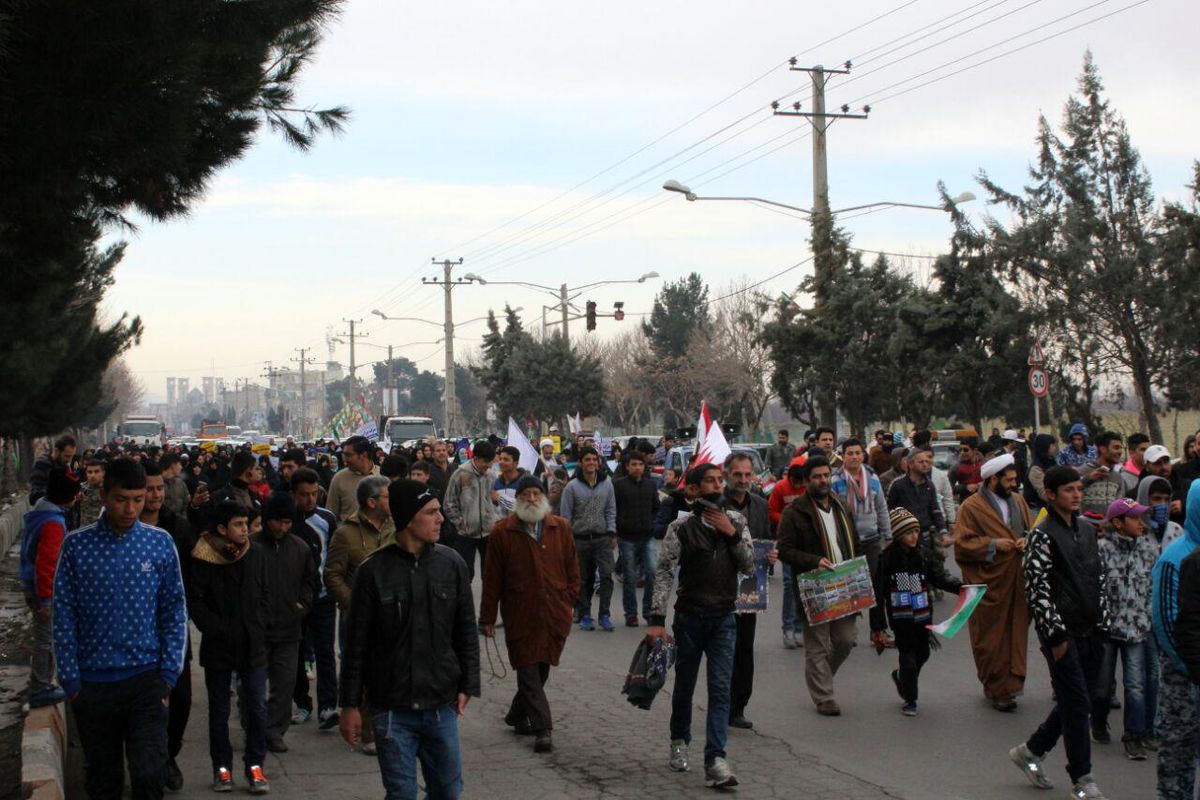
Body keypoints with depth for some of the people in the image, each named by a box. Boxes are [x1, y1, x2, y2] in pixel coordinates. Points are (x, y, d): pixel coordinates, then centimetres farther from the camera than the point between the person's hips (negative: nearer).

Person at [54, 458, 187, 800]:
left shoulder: (160, 543, -1)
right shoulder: (77, 546, -3)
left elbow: (174, 612, 4)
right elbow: (64, 617, 0)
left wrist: (169, 675, -2)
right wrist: (71, 680, -3)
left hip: (146, 679, 0)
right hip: (93, 682, 1)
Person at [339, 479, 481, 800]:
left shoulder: (452, 564, 0)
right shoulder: (373, 571, -8)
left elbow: (466, 631, 8)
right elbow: (357, 644, -2)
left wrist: (468, 685, 3)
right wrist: (351, 704, -1)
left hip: (442, 707, 3)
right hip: (392, 709, -2)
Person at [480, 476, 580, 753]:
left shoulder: (561, 528, 7)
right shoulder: (502, 532, 0)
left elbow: (572, 568, 13)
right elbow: (492, 578, 2)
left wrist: (568, 600, 3)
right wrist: (487, 617, 2)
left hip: (555, 615, 3)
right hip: (520, 614, -2)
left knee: (540, 669, 11)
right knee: (528, 671, -4)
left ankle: (517, 714, 31)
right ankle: (542, 728, -2)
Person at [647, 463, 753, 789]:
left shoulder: (736, 522, 5)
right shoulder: (682, 527, -6)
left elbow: (748, 565, 1)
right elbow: (664, 573, -8)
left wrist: (732, 534, -13)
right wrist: (657, 620, -15)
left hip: (724, 618, 2)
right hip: (690, 616, -2)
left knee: (720, 688, -7)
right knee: (685, 684, 12)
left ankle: (715, 761, -10)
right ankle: (679, 741, 36)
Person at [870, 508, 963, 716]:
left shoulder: (924, 556, 2)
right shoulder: (888, 559, -9)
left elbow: (940, 578, -4)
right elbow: (878, 593, -7)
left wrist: (960, 586, -26)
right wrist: (878, 626, -8)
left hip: (923, 615, 4)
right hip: (900, 618, -4)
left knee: (922, 653, 14)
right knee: (908, 656, -2)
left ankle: (902, 677, 43)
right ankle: (910, 700, 15)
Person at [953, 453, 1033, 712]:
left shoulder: (1018, 501, 11)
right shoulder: (972, 506, -7)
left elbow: (1032, 529, 20)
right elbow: (962, 544, -9)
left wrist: (1027, 540, -2)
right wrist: (992, 544, -17)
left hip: (1017, 581, 5)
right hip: (990, 582, -5)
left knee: (1016, 634, 6)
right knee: (990, 639, 1)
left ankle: (1011, 684, 17)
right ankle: (997, 690, 11)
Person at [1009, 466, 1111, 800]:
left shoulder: (1087, 529, 11)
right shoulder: (1042, 536, -12)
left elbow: (1098, 578, 18)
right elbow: (1037, 589, -15)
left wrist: (1102, 620, 10)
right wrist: (1056, 634, -16)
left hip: (1088, 631, 7)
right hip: (1061, 633, -7)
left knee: (1078, 702, 12)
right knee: (1077, 704, -3)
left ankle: (1031, 750, 29)